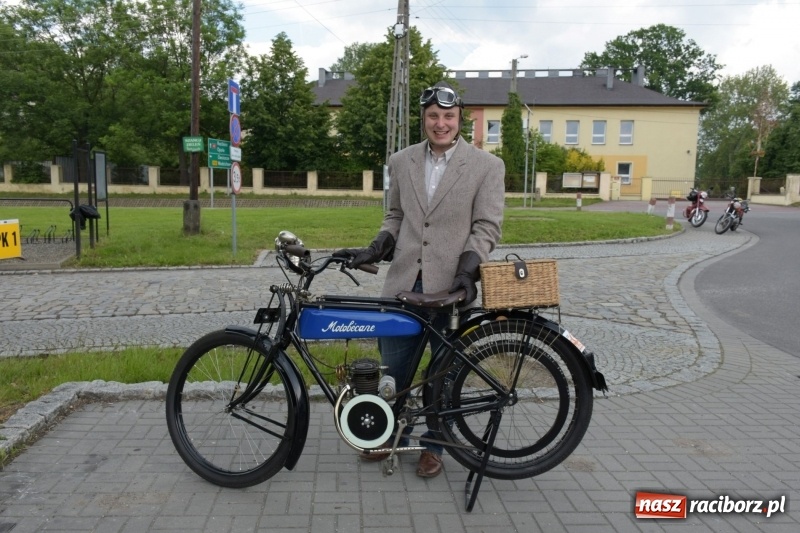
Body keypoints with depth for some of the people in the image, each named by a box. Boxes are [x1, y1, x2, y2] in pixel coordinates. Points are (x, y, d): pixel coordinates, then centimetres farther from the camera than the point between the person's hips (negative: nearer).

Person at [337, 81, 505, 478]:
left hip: (450, 286, -3)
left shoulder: (487, 166, -2)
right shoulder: (401, 162, 9)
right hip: (404, 282, 3)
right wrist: (376, 248, 0)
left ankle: (433, 446, 29)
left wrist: (467, 270, -17)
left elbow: (486, 226, -4)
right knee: (392, 366, 11)